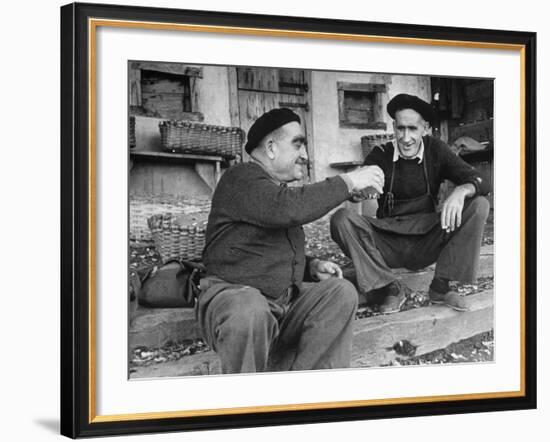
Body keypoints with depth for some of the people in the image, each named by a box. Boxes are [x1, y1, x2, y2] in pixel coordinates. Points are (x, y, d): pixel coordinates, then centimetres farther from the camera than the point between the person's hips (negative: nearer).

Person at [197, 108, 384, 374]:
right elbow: (289, 209, -29)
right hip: (233, 294, -9)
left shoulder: (280, 189, 22)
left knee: (341, 291, -7)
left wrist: (312, 267, 10)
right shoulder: (242, 179, -9)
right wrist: (348, 182, -19)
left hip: (283, 298, 9)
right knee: (250, 312, -40)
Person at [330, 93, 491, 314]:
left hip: (427, 243, 1)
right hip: (388, 243, -1)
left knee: (478, 205, -18)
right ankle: (391, 289, -15)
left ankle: (440, 287, -14)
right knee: (341, 219, -26)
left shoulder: (435, 150, 0)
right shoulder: (380, 155, -2)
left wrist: (461, 191, -31)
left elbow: (480, 182, -7)